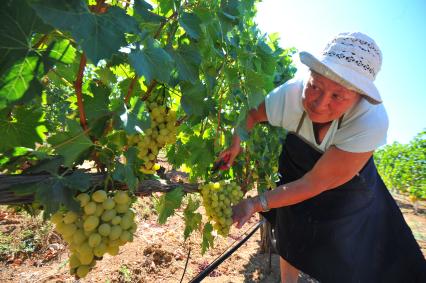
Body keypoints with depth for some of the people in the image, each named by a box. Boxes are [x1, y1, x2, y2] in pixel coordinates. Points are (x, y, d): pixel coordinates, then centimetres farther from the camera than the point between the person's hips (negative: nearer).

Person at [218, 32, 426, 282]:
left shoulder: (370, 122, -39)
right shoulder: (290, 94, -32)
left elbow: (315, 183, -34)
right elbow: (252, 113, -11)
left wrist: (257, 204, -37)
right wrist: (236, 143, -28)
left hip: (345, 194, -2)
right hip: (296, 174, 3)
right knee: (289, 244, 23)